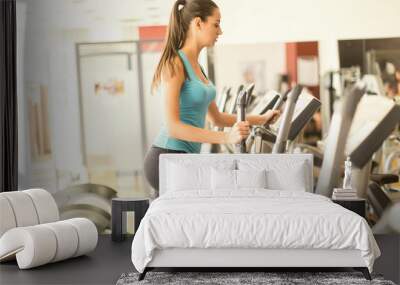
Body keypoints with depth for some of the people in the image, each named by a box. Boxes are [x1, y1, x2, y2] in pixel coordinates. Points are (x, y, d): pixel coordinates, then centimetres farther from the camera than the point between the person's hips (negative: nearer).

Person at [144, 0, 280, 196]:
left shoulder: (196, 66, 15)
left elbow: (216, 118, 24)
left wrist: (259, 120, 20)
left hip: (187, 158, 9)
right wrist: (226, 137, -28)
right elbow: (173, 126, -22)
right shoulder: (174, 64, -13)